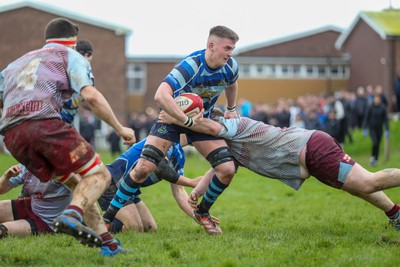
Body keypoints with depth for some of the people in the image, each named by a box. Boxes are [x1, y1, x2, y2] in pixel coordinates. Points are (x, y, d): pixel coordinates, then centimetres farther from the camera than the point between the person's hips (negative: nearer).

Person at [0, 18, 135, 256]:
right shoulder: (71, 56, 17)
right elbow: (91, 96, 0)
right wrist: (120, 129, 7)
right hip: (45, 123, -6)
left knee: (76, 182, 17)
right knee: (99, 175, 1)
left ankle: (106, 242, 7)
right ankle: (72, 216, -29)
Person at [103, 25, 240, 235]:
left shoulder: (231, 67, -13)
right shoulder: (191, 65, -33)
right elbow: (161, 95, -46)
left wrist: (231, 109, 27)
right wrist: (187, 121, -41)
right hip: (173, 116, -5)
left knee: (227, 170, -9)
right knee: (143, 168, -18)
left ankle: (203, 212, 17)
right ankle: (108, 217, -3)